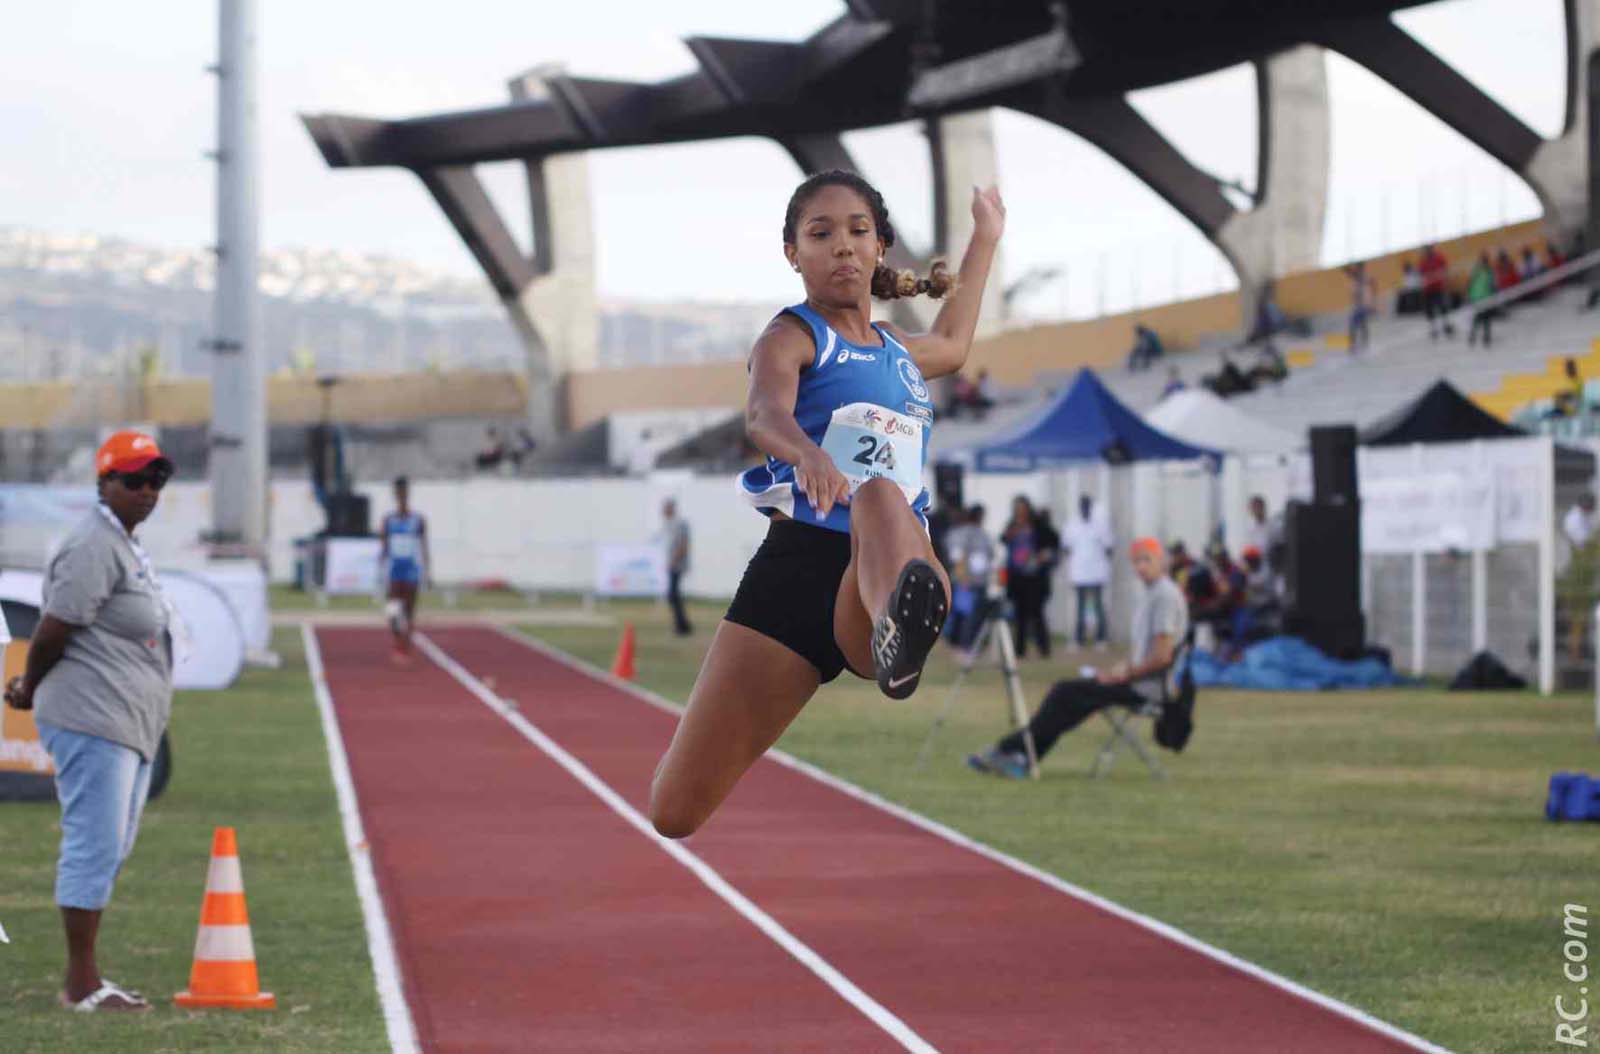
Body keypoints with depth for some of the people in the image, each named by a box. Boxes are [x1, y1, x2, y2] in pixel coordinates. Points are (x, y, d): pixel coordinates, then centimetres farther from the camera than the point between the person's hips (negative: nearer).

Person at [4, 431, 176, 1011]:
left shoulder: (124, 546, 19)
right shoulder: (93, 546, -14)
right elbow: (52, 632, -16)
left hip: (131, 727, 11)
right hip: (94, 721, -11)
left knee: (110, 851, 13)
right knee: (94, 845, -8)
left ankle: (87, 979, 19)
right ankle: (81, 985, -5)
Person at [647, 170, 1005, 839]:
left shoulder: (898, 350, 25)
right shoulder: (792, 335, 6)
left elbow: (953, 346, 52)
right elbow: (764, 413, -18)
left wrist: (986, 237, 59)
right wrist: (807, 454, -41)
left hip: (884, 576, 2)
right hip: (797, 566, -2)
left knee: (880, 498, -37)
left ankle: (901, 632, -70)